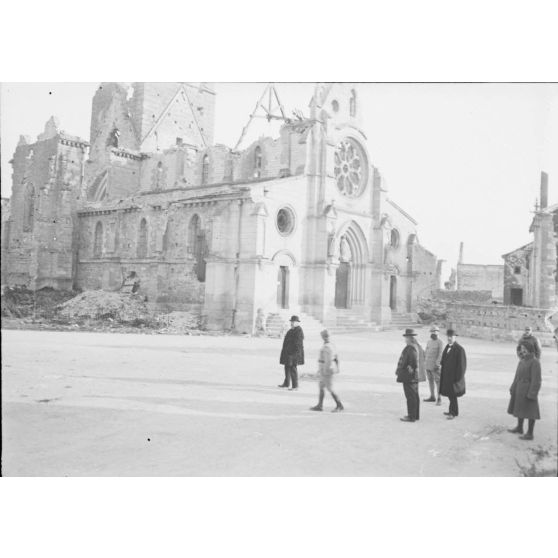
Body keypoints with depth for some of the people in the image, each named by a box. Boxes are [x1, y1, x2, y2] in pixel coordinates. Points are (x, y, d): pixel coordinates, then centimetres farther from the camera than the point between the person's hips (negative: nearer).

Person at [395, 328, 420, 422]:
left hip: (408, 377, -10)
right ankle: (415, 415, 24)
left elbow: (402, 362, -21)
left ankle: (411, 417, 1)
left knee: (410, 397, -4)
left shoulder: (408, 349, -20)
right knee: (415, 396, 15)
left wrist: (398, 371, -8)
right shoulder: (415, 347, 10)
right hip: (415, 376, 10)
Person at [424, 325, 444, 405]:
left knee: (438, 382, -5)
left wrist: (437, 364, -20)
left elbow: (441, 354, -15)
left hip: (435, 365, -7)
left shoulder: (440, 342, -9)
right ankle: (432, 397, 23)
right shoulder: (429, 341, 11)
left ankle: (439, 399, -2)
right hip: (428, 365, 7)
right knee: (430, 380, 13)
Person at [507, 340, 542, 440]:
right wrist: (513, 389, 14)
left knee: (530, 411, 1)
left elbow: (536, 380, -19)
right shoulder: (522, 361, 8)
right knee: (520, 409, 20)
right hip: (519, 390, 9)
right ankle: (519, 428, 35)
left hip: (528, 391, -9)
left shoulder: (534, 362, -18)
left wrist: (532, 394, -21)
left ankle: (530, 434, 10)